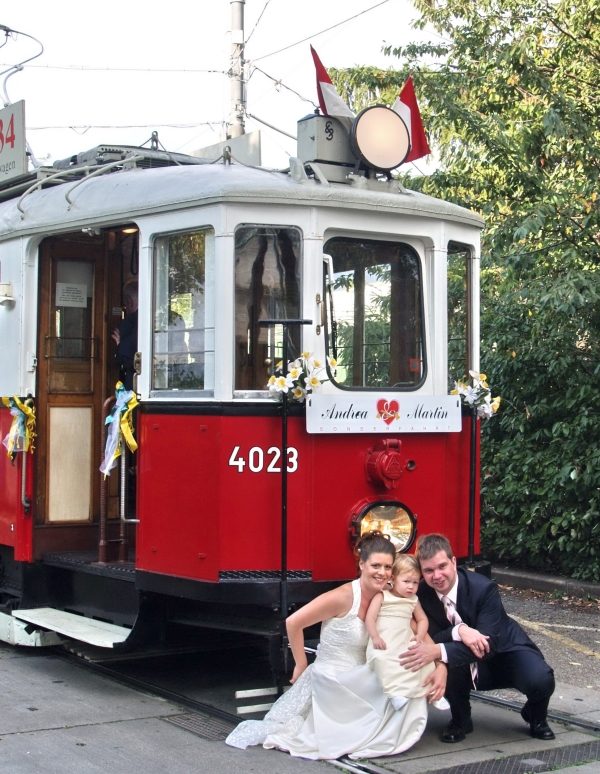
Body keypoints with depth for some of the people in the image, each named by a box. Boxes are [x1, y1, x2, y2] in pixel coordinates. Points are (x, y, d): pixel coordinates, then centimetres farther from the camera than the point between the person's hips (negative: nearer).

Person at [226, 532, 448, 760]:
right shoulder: (343, 597, -22)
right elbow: (293, 623, -18)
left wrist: (440, 666, -20)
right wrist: (301, 667, -8)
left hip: (358, 684, 7)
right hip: (331, 683, -6)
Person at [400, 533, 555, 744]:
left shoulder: (484, 588, -27)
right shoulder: (422, 594, -15)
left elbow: (488, 642, -34)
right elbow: (431, 638, -17)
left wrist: (439, 651, -47)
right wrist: (459, 631, -39)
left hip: (504, 650, -2)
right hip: (470, 668, 2)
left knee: (540, 680, -32)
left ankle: (536, 716, 6)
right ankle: (460, 719, -2)